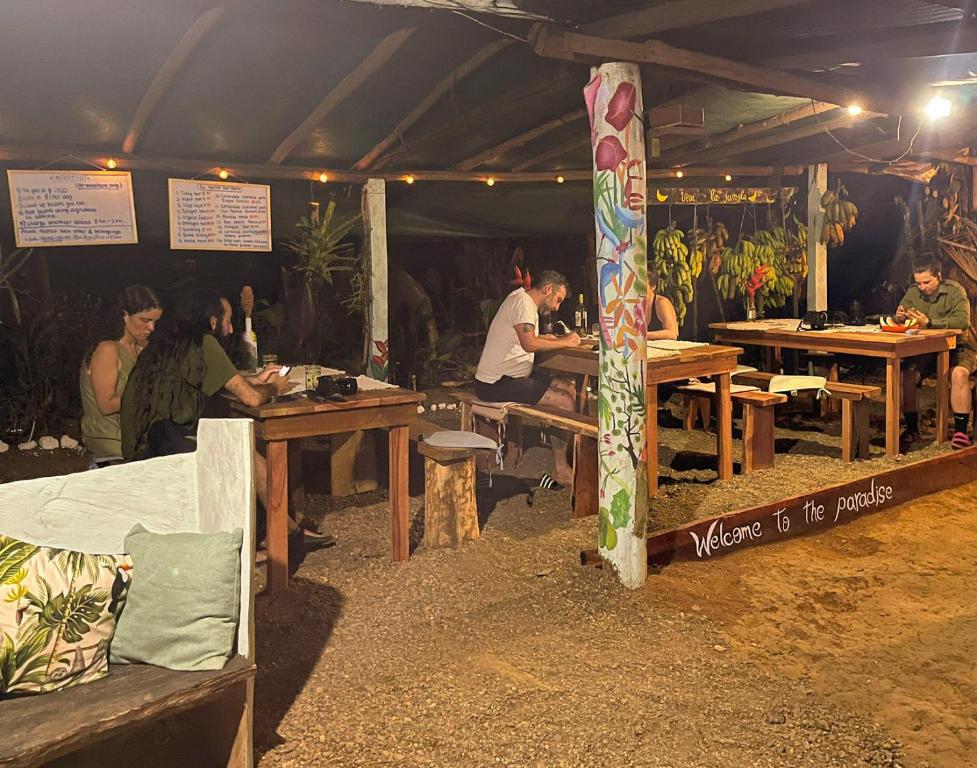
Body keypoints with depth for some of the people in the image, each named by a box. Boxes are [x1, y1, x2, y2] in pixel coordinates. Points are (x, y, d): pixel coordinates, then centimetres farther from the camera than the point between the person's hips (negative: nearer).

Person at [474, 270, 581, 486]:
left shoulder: (526, 301, 17)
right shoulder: (522, 302, -15)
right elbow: (529, 344, -29)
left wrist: (546, 338, 6)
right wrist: (564, 342, -18)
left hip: (511, 376, 11)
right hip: (495, 384, -11)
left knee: (570, 390, 7)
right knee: (565, 401, -17)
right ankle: (560, 470, -6)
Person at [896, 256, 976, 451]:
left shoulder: (955, 290, -12)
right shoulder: (914, 291, 2)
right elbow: (897, 320, 3)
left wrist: (929, 322, -35)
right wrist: (899, 317, -23)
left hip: (958, 347, -4)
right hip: (926, 349, 4)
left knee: (959, 373, -34)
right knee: (908, 374, -23)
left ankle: (961, 431, -23)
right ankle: (912, 429, -12)